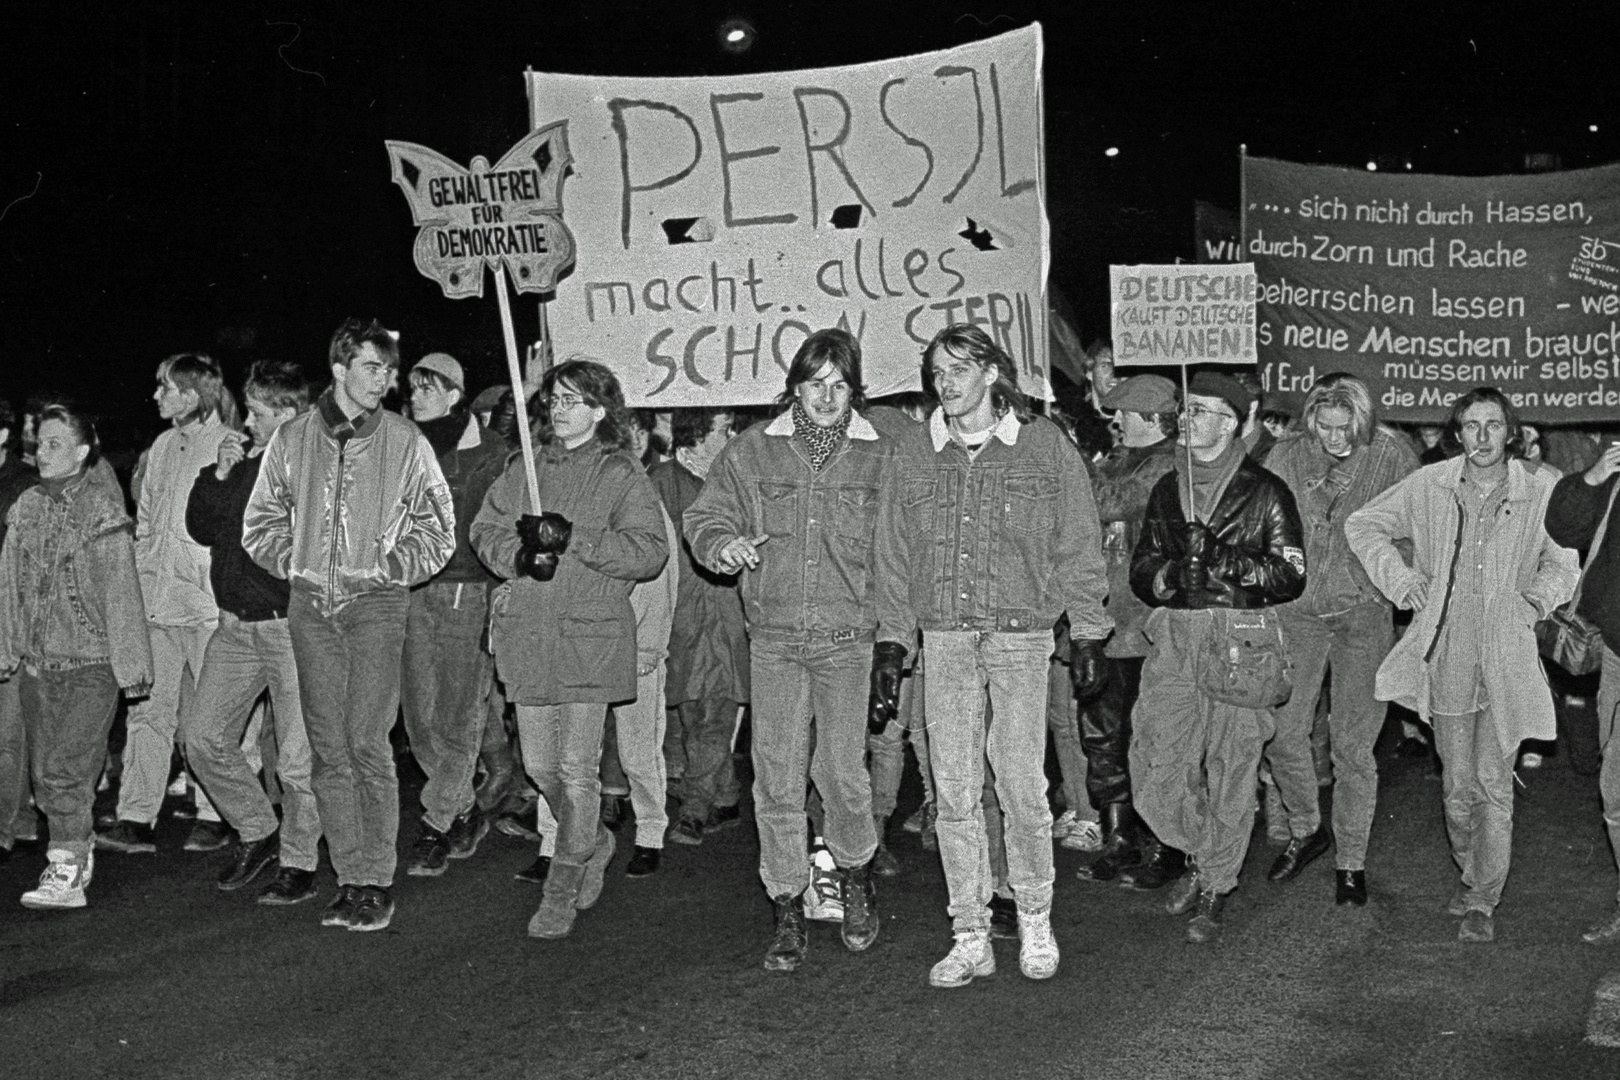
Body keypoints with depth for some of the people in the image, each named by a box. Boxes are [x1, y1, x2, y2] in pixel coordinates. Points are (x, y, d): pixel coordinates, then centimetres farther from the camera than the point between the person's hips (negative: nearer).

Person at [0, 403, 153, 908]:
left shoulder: (103, 511, -7)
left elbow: (122, 594, -8)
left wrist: (131, 665, -9)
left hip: (90, 662, -6)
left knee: (66, 771, -9)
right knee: (43, 772, 10)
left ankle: (66, 873, -1)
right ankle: (79, 853, 23)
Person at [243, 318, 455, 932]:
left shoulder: (406, 442, 4)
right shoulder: (292, 438, 9)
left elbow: (437, 532, 6)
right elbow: (260, 524, 16)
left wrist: (385, 569, -6)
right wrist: (298, 564, 2)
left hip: (376, 604, -3)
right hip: (310, 604, 3)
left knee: (367, 742, -9)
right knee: (328, 747, 3)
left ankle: (378, 881, -1)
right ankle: (351, 879, 10)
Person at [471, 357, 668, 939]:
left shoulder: (622, 474, -1)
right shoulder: (523, 467, 14)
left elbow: (650, 551, -10)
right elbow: (484, 531, 12)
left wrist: (573, 540, -18)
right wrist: (521, 555, -9)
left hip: (590, 638, -5)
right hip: (526, 635, 5)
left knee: (578, 768, -3)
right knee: (540, 764, 10)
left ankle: (562, 890, 11)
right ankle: (593, 840, 37)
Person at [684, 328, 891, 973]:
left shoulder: (880, 456, 4)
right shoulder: (753, 451, 6)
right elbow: (704, 518, 12)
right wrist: (724, 546, -10)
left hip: (847, 637, -1)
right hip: (773, 638, 1)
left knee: (842, 770, -3)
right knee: (776, 777, 2)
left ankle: (856, 877, 26)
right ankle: (788, 909, 17)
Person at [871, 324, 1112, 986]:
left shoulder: (1044, 446, 3)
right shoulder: (915, 452, 9)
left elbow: (1078, 547, 5)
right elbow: (894, 555, 12)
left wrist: (1087, 635, 3)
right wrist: (890, 645, 7)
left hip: (1021, 635, -2)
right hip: (944, 639, 2)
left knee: (1022, 788, -3)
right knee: (954, 794, 3)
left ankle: (1035, 921, 18)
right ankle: (970, 938, 13)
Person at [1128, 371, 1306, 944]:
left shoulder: (1265, 493, 0)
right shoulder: (1167, 489, 15)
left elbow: (1291, 575, -3)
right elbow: (1141, 568, 16)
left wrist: (1226, 561, -16)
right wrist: (1171, 575, -7)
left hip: (1240, 640, -4)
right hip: (1174, 635, 4)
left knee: (1230, 767, -1)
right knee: (1155, 758, -2)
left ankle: (1215, 887, 14)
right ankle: (1195, 856, 23)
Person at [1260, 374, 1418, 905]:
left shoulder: (1392, 456, -5)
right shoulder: (1286, 455, 0)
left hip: (1363, 611, -2)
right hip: (1296, 609, 2)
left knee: (1353, 744, 1)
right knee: (1283, 732, 2)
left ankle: (1350, 860, 17)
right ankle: (1304, 830, 27)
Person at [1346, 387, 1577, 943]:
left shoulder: (1541, 491, -2)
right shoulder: (1429, 486, -2)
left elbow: (1566, 557, 15)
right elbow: (1363, 525, 10)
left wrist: (1539, 596, -2)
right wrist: (1403, 582, 1)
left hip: (1508, 663, -1)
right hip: (1447, 658, 1)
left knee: (1494, 785, 0)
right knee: (1457, 787, 9)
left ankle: (1483, 902, 13)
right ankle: (1469, 872, 32)